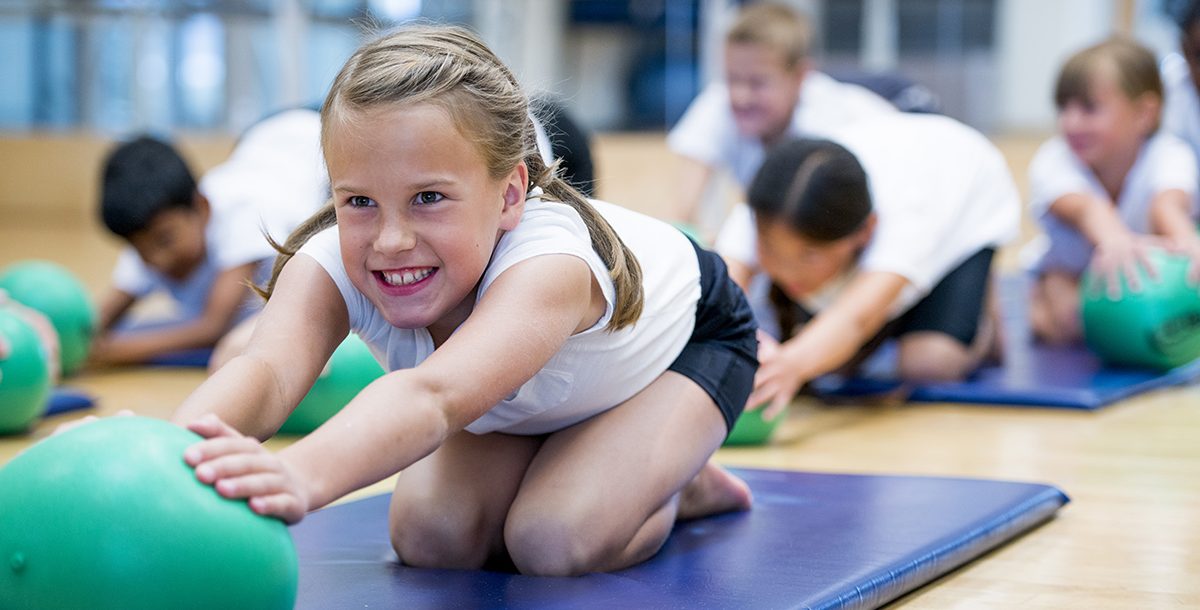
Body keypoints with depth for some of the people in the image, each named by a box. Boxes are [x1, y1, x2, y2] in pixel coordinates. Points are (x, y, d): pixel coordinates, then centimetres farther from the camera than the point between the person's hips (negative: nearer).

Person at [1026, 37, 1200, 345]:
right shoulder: (1051, 161, -31)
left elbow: (1167, 203, -52)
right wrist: (1113, 238, -79)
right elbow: (1082, 207, -53)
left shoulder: (1170, 155, -29)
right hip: (1071, 272, -2)